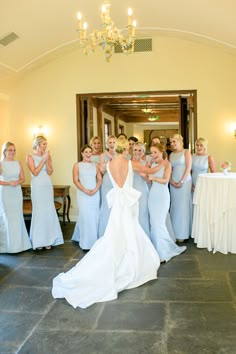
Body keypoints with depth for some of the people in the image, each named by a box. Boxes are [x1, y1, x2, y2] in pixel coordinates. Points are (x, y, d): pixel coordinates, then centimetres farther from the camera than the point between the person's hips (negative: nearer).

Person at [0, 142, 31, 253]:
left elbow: (23, 178, 9)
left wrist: (17, 182, -11)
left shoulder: (18, 163, 6)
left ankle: (18, 243, 16)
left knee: (18, 218, 6)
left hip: (17, 193, 4)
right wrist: (9, 183, -19)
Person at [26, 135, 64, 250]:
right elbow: (35, 172, -12)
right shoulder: (30, 157, -1)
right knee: (39, 212, -3)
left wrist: (47, 159, -9)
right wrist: (43, 160, -13)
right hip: (37, 187, -4)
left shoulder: (48, 156, 10)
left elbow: (50, 172, 1)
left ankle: (48, 240, 11)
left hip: (48, 186, 4)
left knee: (49, 212, 3)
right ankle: (38, 241, 5)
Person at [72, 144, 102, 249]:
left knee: (94, 217, 4)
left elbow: (99, 179, 5)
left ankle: (94, 240, 18)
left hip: (95, 194, 3)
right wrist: (85, 190, -15)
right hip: (83, 194, -3)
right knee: (85, 216, -5)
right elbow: (75, 180, -4)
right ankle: (86, 243, 3)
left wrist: (95, 190, -12)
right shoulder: (77, 165, 3)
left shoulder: (95, 165, 10)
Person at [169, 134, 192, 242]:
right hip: (173, 182, 5)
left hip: (184, 181, -5)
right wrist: (171, 181, -6)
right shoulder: (171, 154, 14)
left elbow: (188, 167, -8)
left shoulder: (186, 152, -1)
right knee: (174, 206, 4)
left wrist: (181, 181, -13)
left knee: (183, 205, -2)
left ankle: (182, 233, 5)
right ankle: (175, 232, 11)